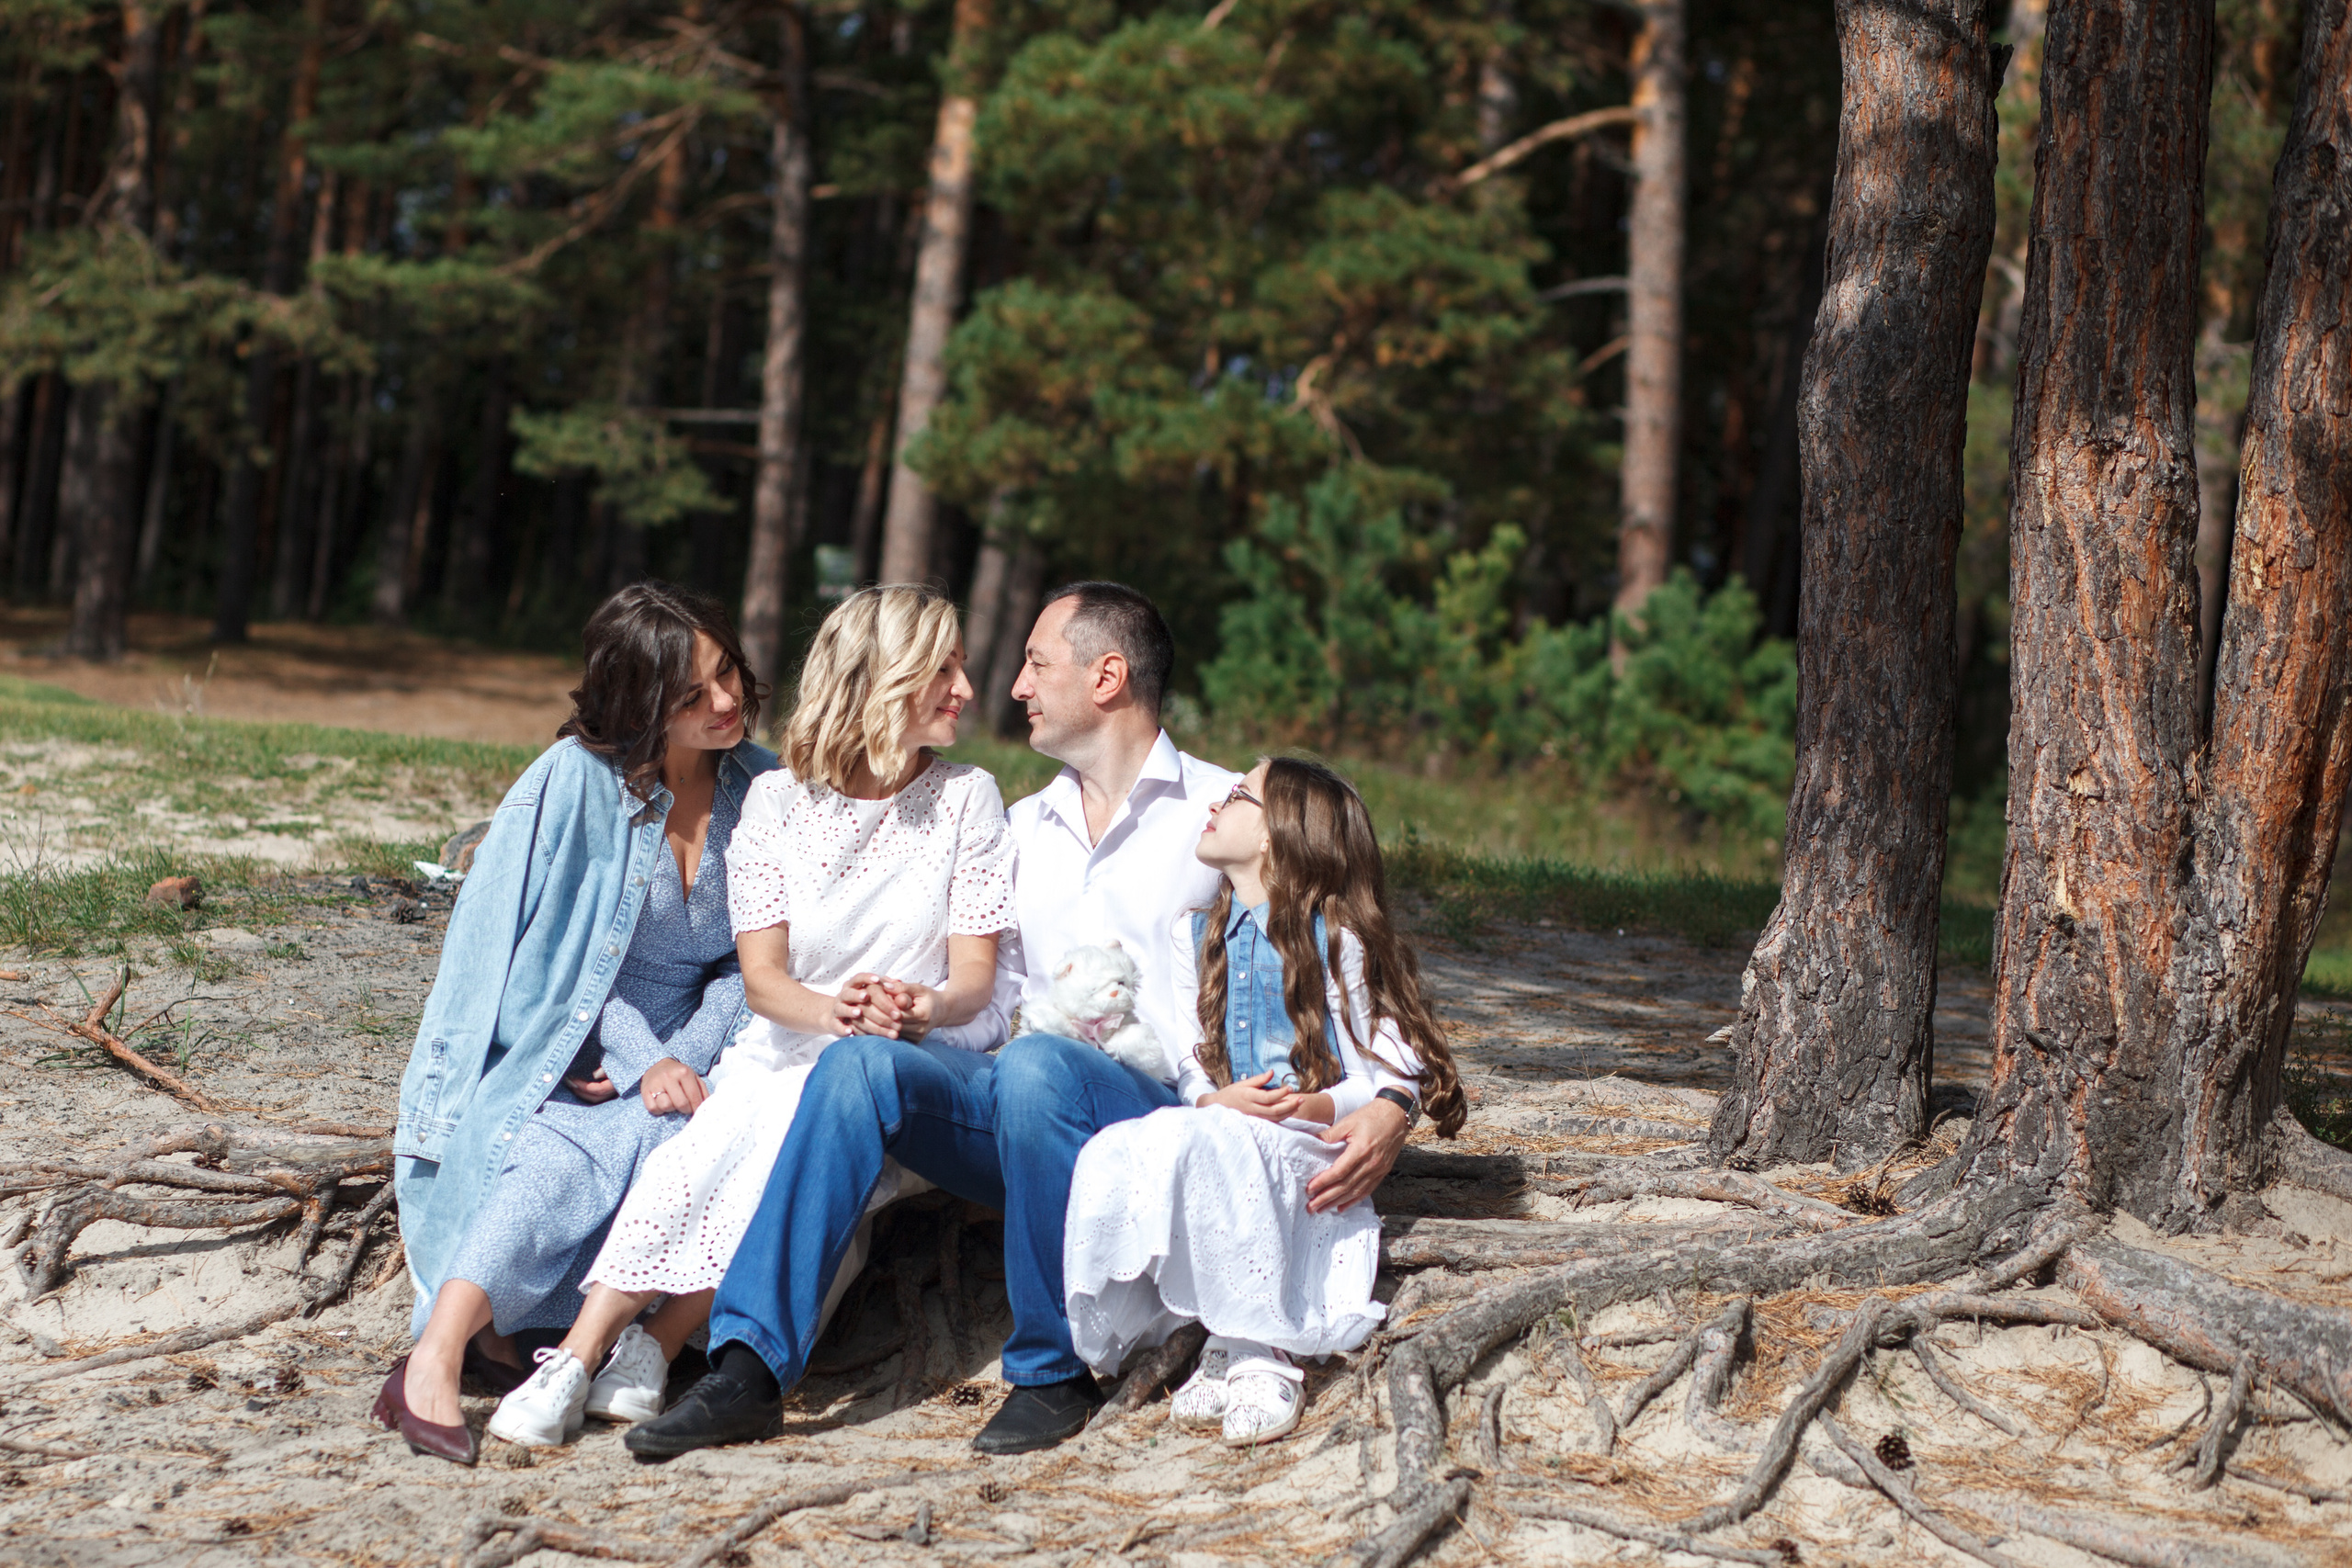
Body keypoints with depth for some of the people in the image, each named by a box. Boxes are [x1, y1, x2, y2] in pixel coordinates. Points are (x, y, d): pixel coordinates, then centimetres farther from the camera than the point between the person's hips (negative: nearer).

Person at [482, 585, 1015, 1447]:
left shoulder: (968, 798, 1)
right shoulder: (777, 801, 2)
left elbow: (974, 975, -2)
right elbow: (762, 975, -5)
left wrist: (924, 1007, -26)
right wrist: (834, 1010, -27)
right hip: (787, 1044, 1)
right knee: (698, 1150, -28)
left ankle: (655, 1348, -29)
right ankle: (574, 1360, -31)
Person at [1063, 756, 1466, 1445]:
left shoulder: (1335, 940, 5)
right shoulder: (1196, 934, 22)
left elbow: (1395, 1074, 0)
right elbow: (1190, 1056, 15)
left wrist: (1321, 1107, -19)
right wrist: (1214, 1098, -9)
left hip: (1310, 1148, -5)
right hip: (1216, 1134, 5)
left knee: (1200, 1144, -38)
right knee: (1113, 1153, -29)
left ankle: (1261, 1357, -28)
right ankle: (1230, 1348, -23)